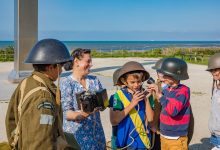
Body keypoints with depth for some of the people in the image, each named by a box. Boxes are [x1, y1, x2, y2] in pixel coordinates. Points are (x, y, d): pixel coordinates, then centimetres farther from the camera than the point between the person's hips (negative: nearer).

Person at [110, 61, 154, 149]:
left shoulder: (144, 94, -4)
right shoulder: (119, 95, -13)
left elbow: (150, 118, -5)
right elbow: (113, 121, -19)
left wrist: (146, 100, -16)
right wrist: (132, 104, -23)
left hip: (142, 139, 2)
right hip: (125, 140, -2)